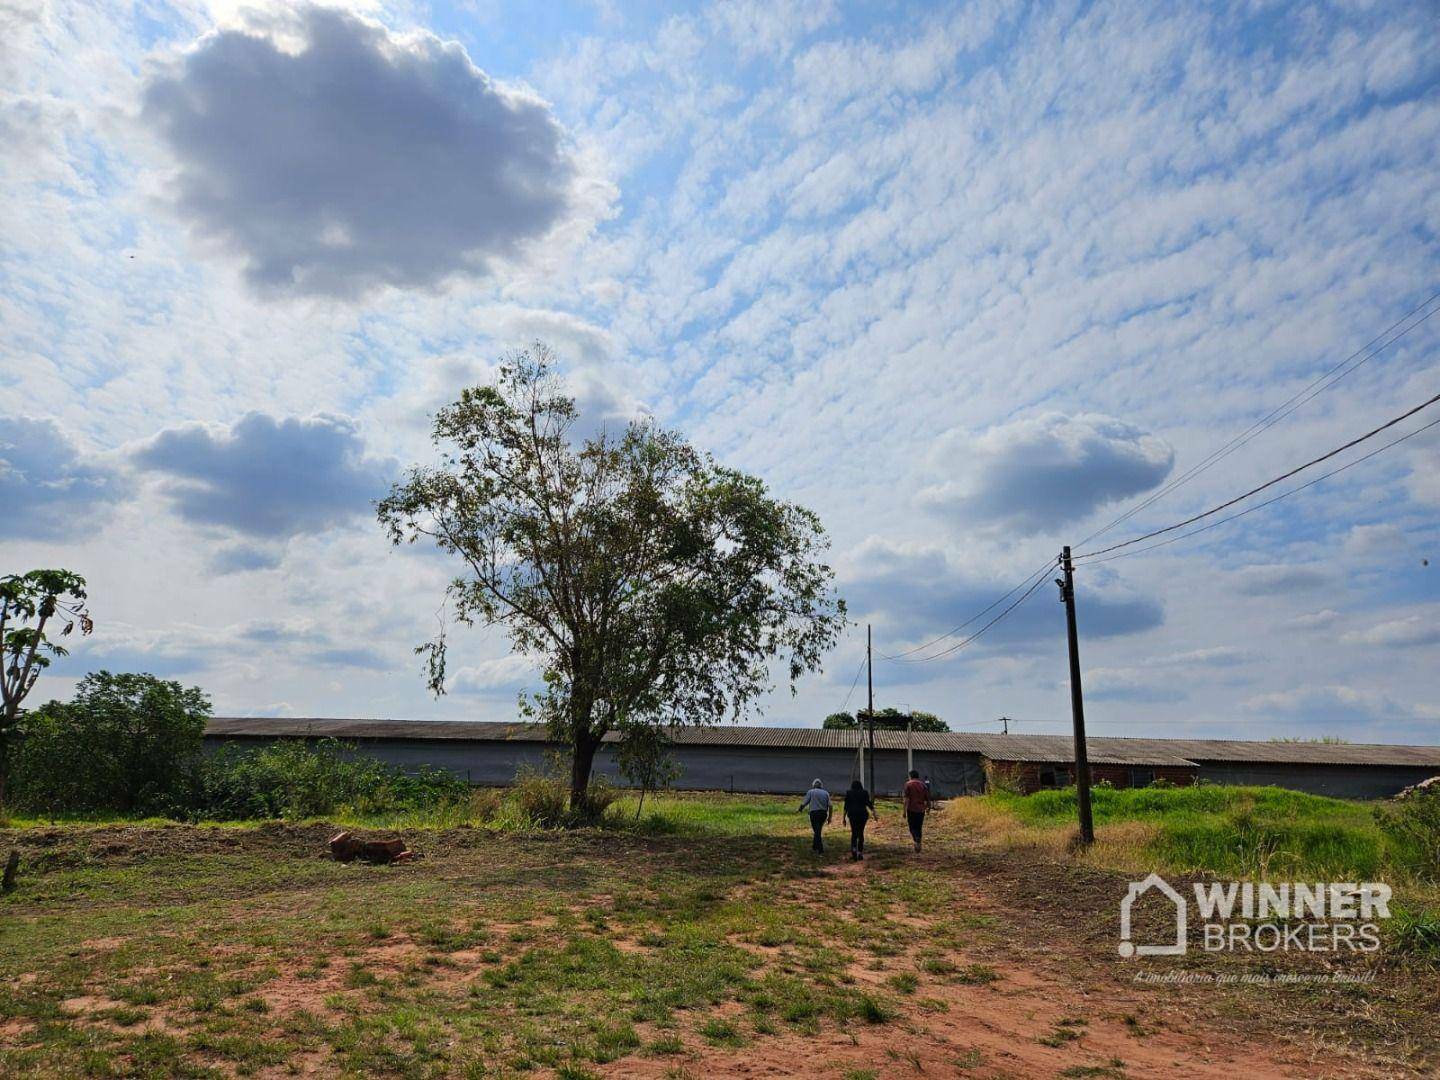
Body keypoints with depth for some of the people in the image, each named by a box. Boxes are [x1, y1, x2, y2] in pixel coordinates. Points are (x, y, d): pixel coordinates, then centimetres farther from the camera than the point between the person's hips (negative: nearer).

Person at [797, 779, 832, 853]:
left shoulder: (810, 792, 3)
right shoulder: (826, 793, 12)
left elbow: (804, 803, -3)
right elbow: (830, 806, 5)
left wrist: (799, 810, 14)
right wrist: (829, 817, 9)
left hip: (814, 813, -4)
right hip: (824, 813, 4)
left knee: (817, 831, -2)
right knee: (818, 831, 21)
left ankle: (821, 850, -10)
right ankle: (815, 846, 32)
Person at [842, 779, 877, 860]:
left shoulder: (848, 793, 6)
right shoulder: (865, 793, 6)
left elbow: (846, 806, 3)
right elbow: (869, 804, -3)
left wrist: (844, 817, 4)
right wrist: (874, 814, -3)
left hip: (852, 814, 0)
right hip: (863, 814, 0)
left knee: (854, 833, 7)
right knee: (861, 833, 10)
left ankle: (853, 850, -15)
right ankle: (860, 853, 9)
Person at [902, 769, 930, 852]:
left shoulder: (908, 784, -4)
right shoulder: (923, 784, 7)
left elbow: (906, 799, -10)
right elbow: (927, 798, 7)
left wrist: (904, 811, -9)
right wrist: (928, 808, 22)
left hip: (911, 809, -3)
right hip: (921, 810, 3)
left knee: (912, 827, 5)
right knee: (919, 827, 15)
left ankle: (916, 840, -20)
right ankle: (918, 843, 15)